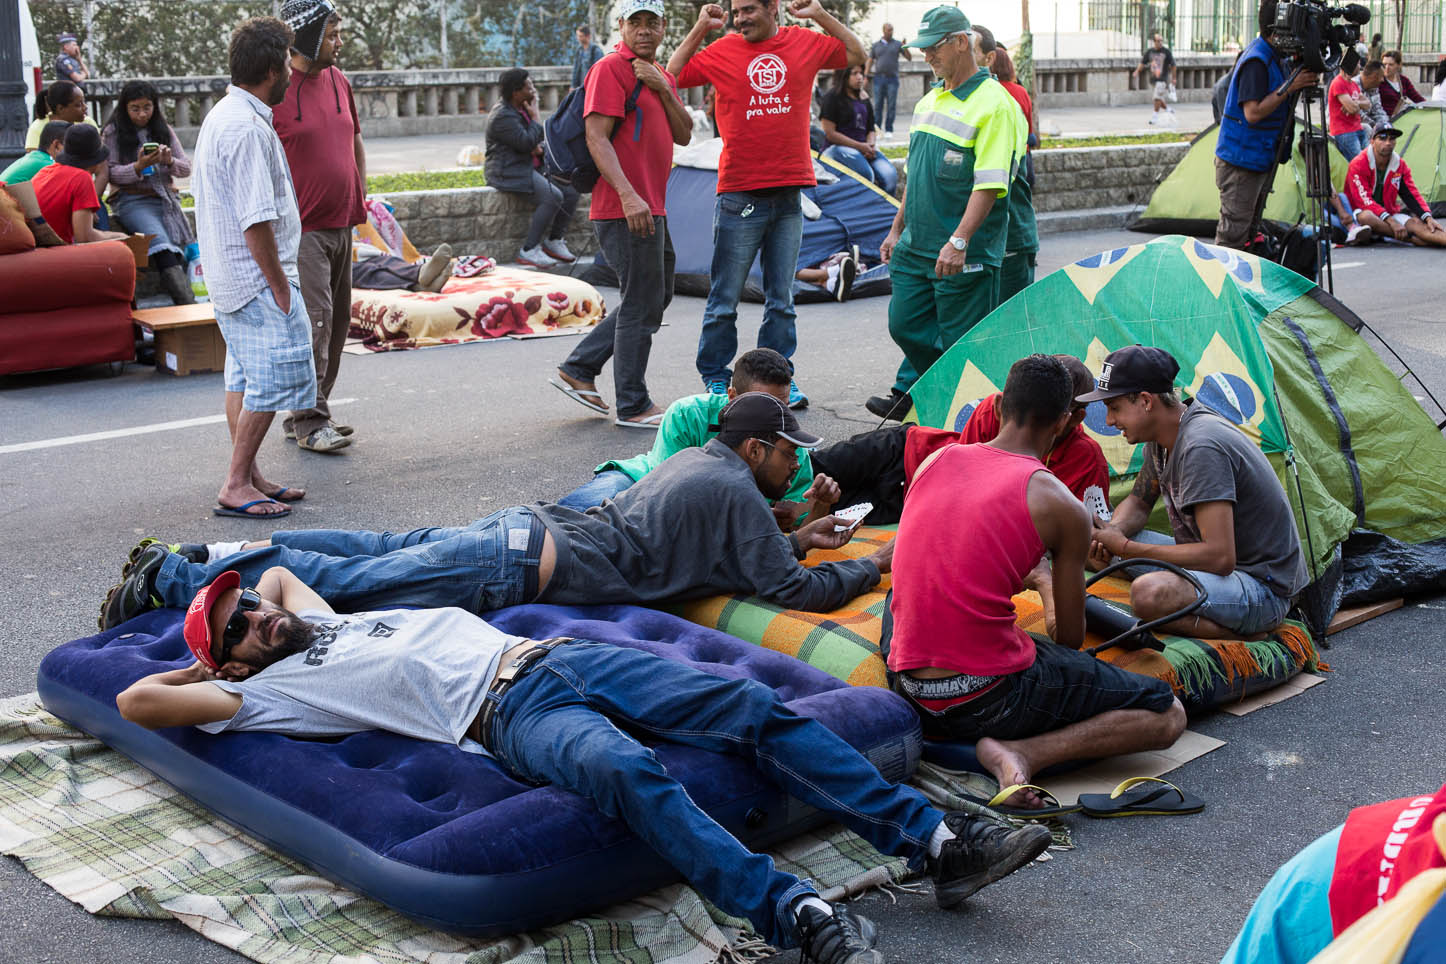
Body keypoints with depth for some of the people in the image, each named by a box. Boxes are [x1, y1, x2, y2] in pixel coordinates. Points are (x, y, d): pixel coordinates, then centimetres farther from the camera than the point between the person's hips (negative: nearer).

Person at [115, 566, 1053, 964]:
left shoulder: (331, 622, 31)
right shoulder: (264, 690, 10)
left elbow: (282, 568, 52)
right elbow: (137, 700, 2)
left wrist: (256, 594, 36)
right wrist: (206, 665, 17)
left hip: (548, 654, 8)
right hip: (504, 714, -7)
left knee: (751, 704, -12)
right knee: (627, 769, -41)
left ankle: (934, 838, -16)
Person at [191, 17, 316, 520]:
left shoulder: (221, 115, 13)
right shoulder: (248, 129, -21)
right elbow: (257, 222, -24)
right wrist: (280, 287, -18)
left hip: (227, 277, 11)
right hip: (256, 277, -11)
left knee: (244, 377, 15)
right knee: (274, 380, -6)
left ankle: (249, 477, 23)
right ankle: (236, 486, -2)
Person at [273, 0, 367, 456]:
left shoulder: (338, 80, 11)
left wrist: (360, 194, 17)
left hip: (341, 225, 8)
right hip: (301, 228, -8)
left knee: (336, 322, 11)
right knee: (313, 320, -11)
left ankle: (305, 414, 20)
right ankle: (309, 422, -4)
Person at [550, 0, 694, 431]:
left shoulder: (662, 76, 18)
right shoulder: (612, 68, -10)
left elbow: (684, 135, 11)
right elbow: (596, 137, -18)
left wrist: (662, 89, -4)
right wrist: (628, 195, -28)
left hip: (651, 209, 10)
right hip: (625, 208, -10)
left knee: (657, 297, 18)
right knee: (641, 305, -4)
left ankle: (578, 369, 22)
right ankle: (633, 407, 6)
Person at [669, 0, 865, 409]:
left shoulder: (806, 43, 8)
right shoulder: (722, 51, 2)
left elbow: (856, 54, 20)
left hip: (789, 196, 3)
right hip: (739, 195, -2)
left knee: (781, 298, 10)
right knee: (725, 298, 0)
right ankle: (715, 379, 11)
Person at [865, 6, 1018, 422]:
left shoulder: (993, 104, -13)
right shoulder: (929, 100, 14)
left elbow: (989, 184, -20)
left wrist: (959, 240, -26)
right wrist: (897, 229, 21)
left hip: (964, 256, -8)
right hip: (915, 246, 8)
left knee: (961, 343, 0)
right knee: (905, 325, 12)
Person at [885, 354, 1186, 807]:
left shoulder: (934, 461, 8)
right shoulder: (1064, 508, -6)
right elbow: (1070, 639, 5)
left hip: (907, 689, 6)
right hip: (988, 698, -5)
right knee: (1168, 715, 6)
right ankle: (1022, 752, -13)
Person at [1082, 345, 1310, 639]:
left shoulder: (1202, 448, -25)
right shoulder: (1162, 438, 5)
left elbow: (1220, 557, -30)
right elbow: (1139, 503, 21)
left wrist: (1125, 548, -22)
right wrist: (1112, 533, -4)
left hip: (1264, 588, -10)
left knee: (1150, 595, -38)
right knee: (1097, 543, 6)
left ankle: (1249, 638, -14)